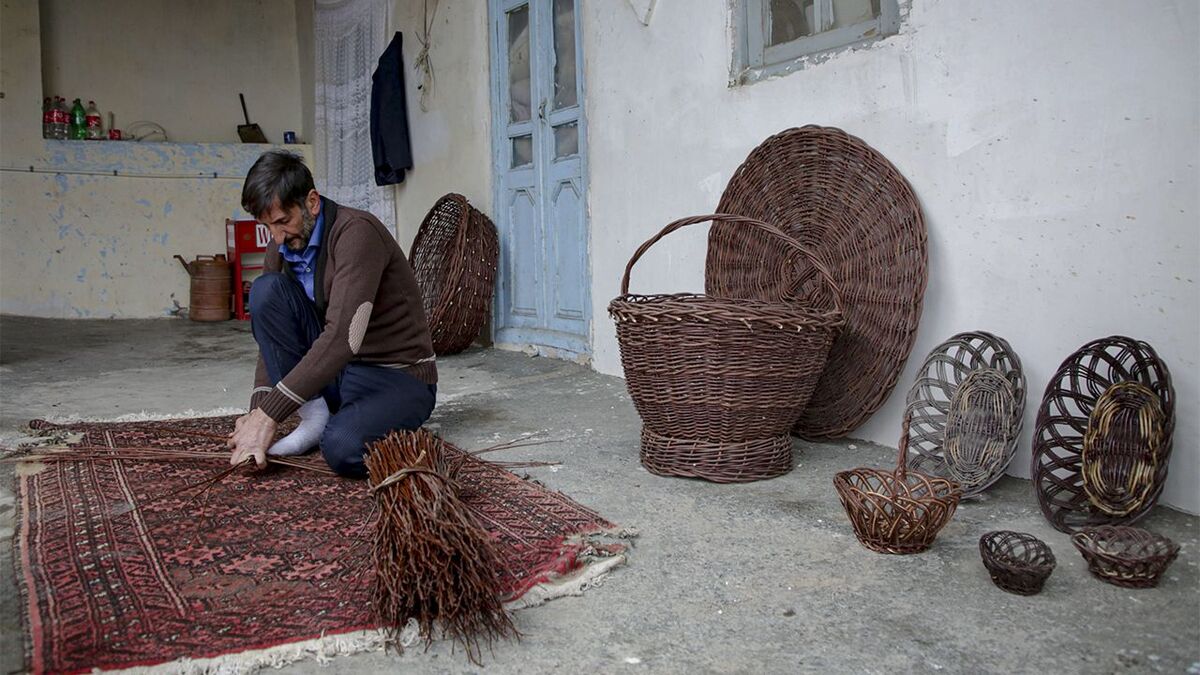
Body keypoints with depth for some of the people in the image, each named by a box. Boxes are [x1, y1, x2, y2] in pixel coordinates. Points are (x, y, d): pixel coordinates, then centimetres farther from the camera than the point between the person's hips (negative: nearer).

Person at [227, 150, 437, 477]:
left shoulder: (356, 231, -22)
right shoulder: (282, 249, 2)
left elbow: (343, 337, -32)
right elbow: (272, 333, 5)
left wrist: (268, 415, -31)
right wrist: (257, 411, -12)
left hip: (398, 376, -7)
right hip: (332, 369, 7)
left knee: (343, 447, -37)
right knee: (265, 290, -12)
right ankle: (315, 416, -9)